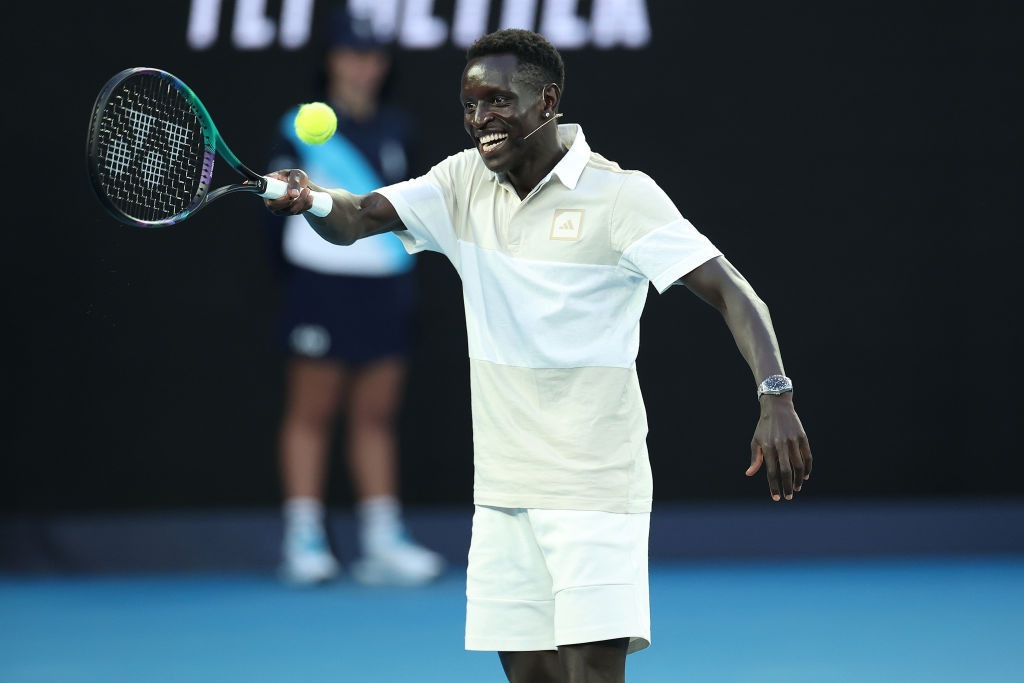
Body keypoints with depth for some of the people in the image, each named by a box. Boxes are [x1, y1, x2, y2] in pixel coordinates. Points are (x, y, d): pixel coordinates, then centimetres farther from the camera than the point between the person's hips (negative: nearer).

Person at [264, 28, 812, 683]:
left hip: (596, 483, -6)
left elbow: (733, 293, -14)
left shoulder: (621, 194, -9)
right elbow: (358, 218, -3)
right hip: (504, 492, 6)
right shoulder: (463, 183, 8)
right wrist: (310, 199, -27)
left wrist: (776, 397, -29)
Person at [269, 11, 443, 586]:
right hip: (323, 281, -5)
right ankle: (304, 542, 3)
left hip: (386, 285, 5)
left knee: (376, 416, 6)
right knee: (311, 414, 0)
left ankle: (384, 542, 7)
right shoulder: (303, 129, -4)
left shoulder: (397, 130, 11)